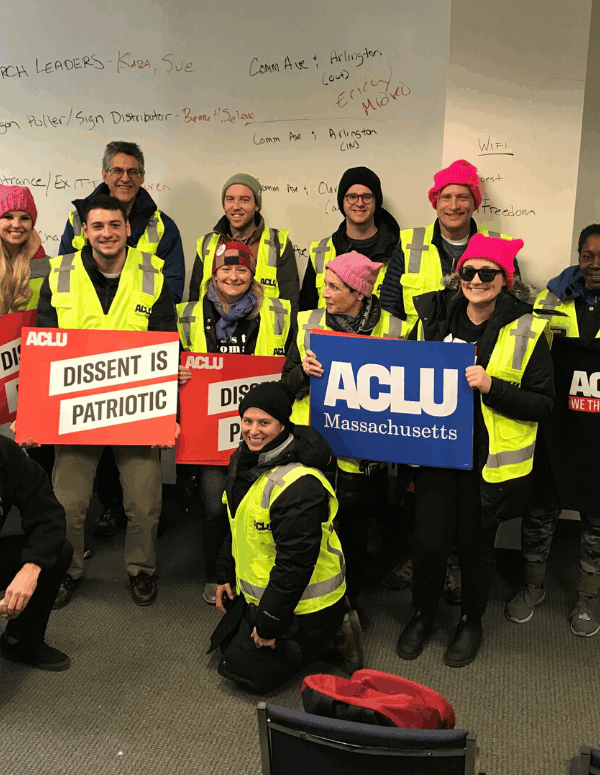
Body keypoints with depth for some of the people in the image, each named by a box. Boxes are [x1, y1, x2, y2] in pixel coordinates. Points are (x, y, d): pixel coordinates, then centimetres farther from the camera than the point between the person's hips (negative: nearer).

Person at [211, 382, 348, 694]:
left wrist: (269, 624, -22)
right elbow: (237, 526, 15)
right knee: (226, 644, 21)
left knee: (247, 672, -3)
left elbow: (295, 562, -29)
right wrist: (225, 575, 17)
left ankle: (330, 636, 9)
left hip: (302, 604, -9)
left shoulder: (299, 484, -31)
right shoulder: (244, 460, 0)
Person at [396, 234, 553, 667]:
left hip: (490, 460, -2)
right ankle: (423, 615, 32)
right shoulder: (433, 318, 3)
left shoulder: (527, 331, -7)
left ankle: (472, 622, 39)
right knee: (429, 541, 3)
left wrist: (491, 386, -22)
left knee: (476, 544, 11)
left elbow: (543, 403, -8)